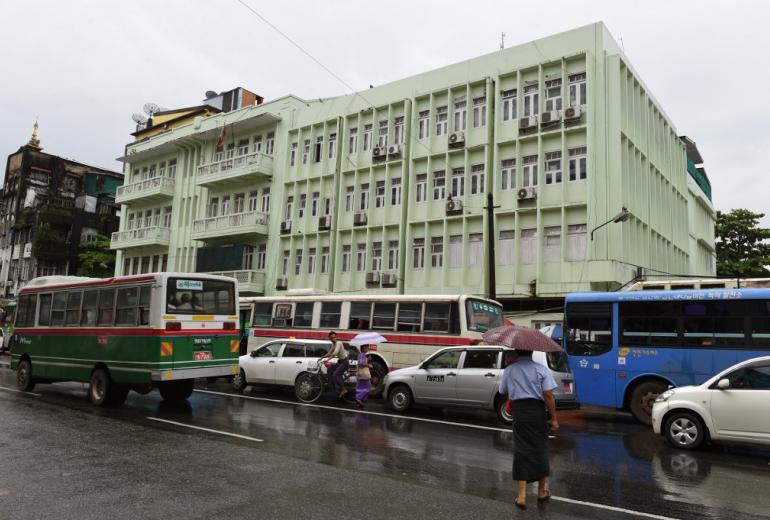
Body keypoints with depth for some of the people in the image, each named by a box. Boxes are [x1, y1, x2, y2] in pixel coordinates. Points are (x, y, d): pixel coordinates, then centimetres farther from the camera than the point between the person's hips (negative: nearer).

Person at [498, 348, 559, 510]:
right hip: (537, 411, 0)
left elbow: (503, 391, 12)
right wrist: (554, 418, -4)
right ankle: (542, 492, 27)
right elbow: (548, 395, -10)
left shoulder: (509, 370, 1)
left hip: (519, 412, 0)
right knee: (540, 450, 14)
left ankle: (521, 496, 1)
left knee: (521, 451, 4)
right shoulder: (541, 369, -4)